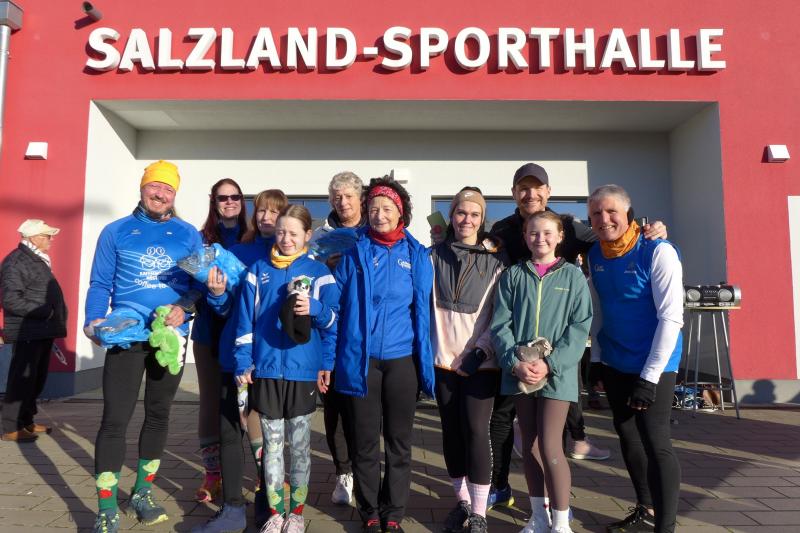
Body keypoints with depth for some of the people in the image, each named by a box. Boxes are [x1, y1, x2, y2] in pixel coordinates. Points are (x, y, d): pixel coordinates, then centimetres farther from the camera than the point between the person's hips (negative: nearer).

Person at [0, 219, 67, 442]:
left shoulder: (38, 261, 17)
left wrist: (56, 320, 9)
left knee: (37, 379, 17)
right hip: (28, 333, -10)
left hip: (42, 331, 10)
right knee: (22, 380, -2)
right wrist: (44, 311, -21)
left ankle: (26, 421, 28)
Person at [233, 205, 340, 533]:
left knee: (300, 444, 9)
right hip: (266, 369, 2)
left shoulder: (318, 272, 0)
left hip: (303, 370, -1)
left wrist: (314, 308, -24)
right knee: (272, 444, 10)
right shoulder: (258, 271, 6)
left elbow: (334, 320, -4)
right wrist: (243, 363, 1)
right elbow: (245, 320, 6)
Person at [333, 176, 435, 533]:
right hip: (360, 359, 0)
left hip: (401, 359, 1)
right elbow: (337, 304, 2)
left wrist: (426, 366, -1)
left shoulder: (417, 255, 3)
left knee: (399, 441, 11)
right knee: (364, 441, 10)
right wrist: (336, 357, -5)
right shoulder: (354, 252, 2)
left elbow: (423, 312, 3)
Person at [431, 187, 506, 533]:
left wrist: (481, 350, -11)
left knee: (475, 431, -6)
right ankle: (462, 501, 28)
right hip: (443, 358, 3)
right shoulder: (435, 255, 6)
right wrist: (429, 348, 2)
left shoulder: (496, 260, 1)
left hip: (480, 361, -2)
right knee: (451, 431, 9)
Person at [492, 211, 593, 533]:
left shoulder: (573, 276, 2)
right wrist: (515, 362, -13)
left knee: (550, 448, -5)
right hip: (519, 372, 3)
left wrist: (550, 364, -15)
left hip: (557, 373, -2)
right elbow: (500, 325, 1)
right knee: (529, 446, 11)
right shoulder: (512, 276, 6)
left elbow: (580, 326, -5)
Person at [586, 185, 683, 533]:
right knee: (628, 436, 16)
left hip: (654, 364, -6)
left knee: (655, 443, -4)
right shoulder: (595, 255, 1)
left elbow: (671, 317, -19)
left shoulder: (658, 252, -17)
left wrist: (649, 377, -20)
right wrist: (596, 358, 9)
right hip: (613, 364, 7)